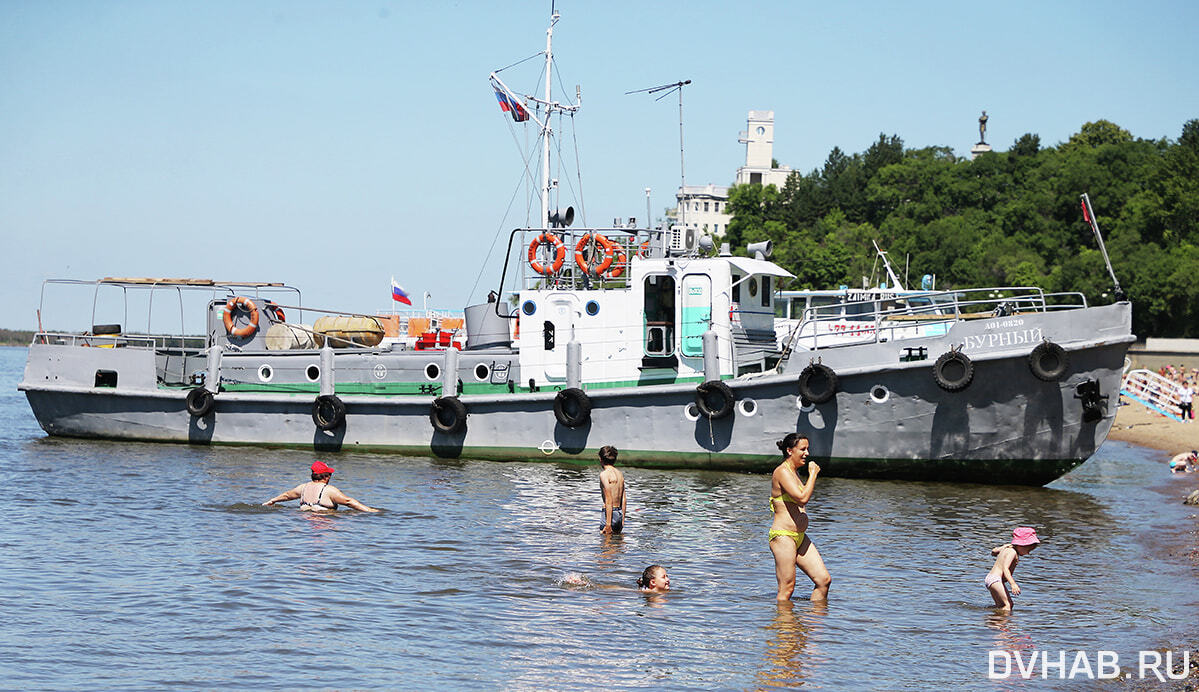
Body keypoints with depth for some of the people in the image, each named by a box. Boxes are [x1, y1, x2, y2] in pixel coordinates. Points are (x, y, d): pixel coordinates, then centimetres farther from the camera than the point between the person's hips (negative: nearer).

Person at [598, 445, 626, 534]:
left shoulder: (604, 474, -11)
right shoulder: (620, 474, 13)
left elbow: (608, 500, -17)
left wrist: (608, 523, -18)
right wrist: (622, 520, 20)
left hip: (610, 513, -8)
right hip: (619, 513, 8)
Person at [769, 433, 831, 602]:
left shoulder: (794, 472, 18)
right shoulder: (782, 472, -12)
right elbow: (802, 498, -24)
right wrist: (813, 474, -15)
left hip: (800, 537, 10)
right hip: (783, 536, -10)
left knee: (824, 580, 3)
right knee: (787, 590, -6)